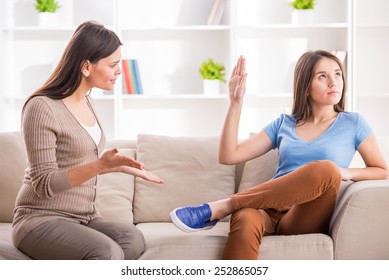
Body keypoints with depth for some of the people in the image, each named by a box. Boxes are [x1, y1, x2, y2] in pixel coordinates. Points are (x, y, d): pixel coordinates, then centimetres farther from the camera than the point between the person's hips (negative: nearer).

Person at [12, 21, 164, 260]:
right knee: (107, 253, -33)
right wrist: (101, 165, -28)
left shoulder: (86, 101, 11)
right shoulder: (42, 107, -15)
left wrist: (124, 166, 17)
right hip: (42, 219, -7)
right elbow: (44, 183, -19)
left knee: (133, 239, -24)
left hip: (83, 218, 7)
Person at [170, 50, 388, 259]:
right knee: (245, 221, -39)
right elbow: (228, 156, 13)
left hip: (309, 218, -1)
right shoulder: (284, 124, 19)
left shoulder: (353, 123, 14)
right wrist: (236, 103, 4)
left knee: (326, 169, -35)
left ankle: (218, 208, -29)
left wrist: (346, 172, -6)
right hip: (271, 210, 1)